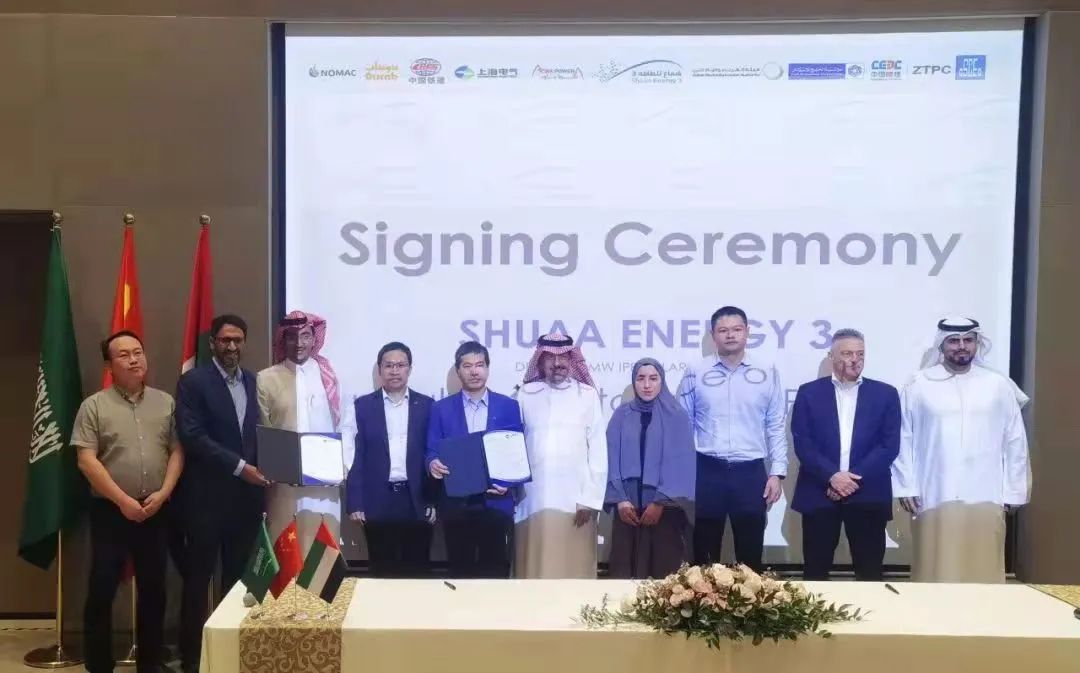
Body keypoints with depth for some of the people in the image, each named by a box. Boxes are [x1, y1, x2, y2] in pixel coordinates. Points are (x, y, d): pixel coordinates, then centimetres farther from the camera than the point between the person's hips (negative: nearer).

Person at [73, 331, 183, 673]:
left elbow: (177, 451, 5)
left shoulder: (165, 402, 7)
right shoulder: (94, 406, -2)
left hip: (156, 511, 3)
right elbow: (86, 460, -8)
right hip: (110, 511, -2)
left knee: (153, 589, 9)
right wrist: (123, 500, -13)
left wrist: (162, 494, -8)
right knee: (102, 590, 1)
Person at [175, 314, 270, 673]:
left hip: (248, 495, 4)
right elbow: (192, 437, -14)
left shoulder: (256, 382, 11)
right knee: (198, 578, 5)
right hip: (207, 496, -4)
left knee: (240, 578, 10)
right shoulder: (193, 381, -4)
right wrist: (239, 466, -17)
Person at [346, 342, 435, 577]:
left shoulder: (426, 405, 6)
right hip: (378, 502, 0)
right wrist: (355, 503, -5)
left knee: (417, 571, 5)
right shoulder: (363, 405, 4)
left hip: (417, 501, 1)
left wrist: (434, 501, 0)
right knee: (382, 571, 6)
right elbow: (356, 456, 2)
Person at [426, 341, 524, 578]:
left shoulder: (508, 406, 5)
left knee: (496, 572, 4)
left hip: (497, 503, 0)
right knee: (460, 572, 8)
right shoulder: (441, 408, 6)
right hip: (456, 504, 0)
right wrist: (433, 463, -19)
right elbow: (432, 452, 4)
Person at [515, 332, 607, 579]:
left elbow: (598, 449, 2)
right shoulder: (525, 395, 7)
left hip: (576, 501, -1)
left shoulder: (588, 395, 4)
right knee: (534, 570, 3)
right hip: (533, 501, 1)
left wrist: (590, 499, -4)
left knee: (575, 569, 1)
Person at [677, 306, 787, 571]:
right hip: (706, 471, 0)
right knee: (704, 553, 9)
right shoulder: (695, 373, 1)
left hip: (751, 472, 0)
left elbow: (776, 427, 5)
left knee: (751, 554, 9)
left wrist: (777, 472, -1)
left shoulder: (767, 374, 3)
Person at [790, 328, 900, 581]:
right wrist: (832, 476, -15)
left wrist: (855, 478, -11)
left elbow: (890, 445, -1)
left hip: (868, 496, 1)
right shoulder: (809, 392, 5)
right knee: (815, 573, 5)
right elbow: (802, 443, -2)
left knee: (870, 574, 6)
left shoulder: (885, 394, 7)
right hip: (819, 495, 0)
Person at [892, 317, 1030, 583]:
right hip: (933, 498, -1)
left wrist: (1013, 491, 6)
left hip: (985, 498, 1)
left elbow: (1015, 441, 8)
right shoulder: (918, 385, 2)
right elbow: (903, 438, 3)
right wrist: (906, 487, -1)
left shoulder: (999, 386, 6)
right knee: (935, 572, 3)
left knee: (983, 571, 4)